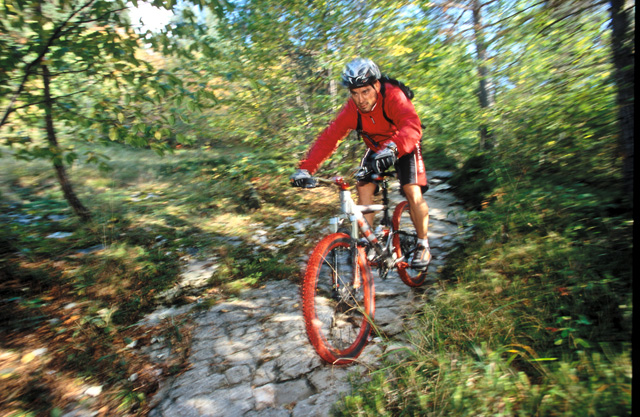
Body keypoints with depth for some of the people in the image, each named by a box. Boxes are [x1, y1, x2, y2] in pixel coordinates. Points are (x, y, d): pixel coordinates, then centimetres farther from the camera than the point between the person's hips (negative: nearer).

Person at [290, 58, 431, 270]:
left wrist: (392, 148, -69)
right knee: (363, 188, -16)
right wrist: (305, 168, -40)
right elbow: (328, 137, -28)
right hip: (376, 149, 4)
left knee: (413, 193, -19)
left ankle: (423, 245, 2)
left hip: (403, 148, -3)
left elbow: (412, 126, -48)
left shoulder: (393, 97, -31)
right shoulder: (352, 109, -21)